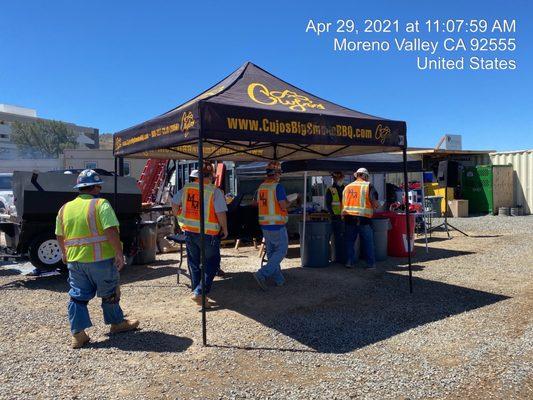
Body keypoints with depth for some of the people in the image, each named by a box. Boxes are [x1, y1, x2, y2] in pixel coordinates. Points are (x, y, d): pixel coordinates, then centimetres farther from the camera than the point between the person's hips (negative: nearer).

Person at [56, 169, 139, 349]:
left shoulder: (65, 208, 8)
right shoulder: (101, 204, -11)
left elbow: (59, 236, 17)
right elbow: (111, 231, -21)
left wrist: (65, 253, 32)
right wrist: (119, 253, -16)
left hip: (75, 260, 5)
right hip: (101, 259, -5)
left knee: (78, 296, 14)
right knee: (109, 294, 13)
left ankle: (77, 334, 14)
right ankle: (117, 323, 29)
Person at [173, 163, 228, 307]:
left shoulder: (186, 188, 0)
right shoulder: (215, 191, -14)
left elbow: (174, 203, 8)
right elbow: (221, 213, -18)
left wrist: (180, 218, 20)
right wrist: (225, 230, -4)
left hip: (189, 231, 5)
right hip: (208, 234, -5)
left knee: (194, 263, 18)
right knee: (211, 264, 8)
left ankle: (196, 290, 28)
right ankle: (199, 293, -2)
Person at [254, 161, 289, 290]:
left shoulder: (261, 187, 7)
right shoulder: (278, 186, -14)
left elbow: (258, 204, 16)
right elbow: (283, 206, -18)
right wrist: (288, 203, 3)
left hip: (264, 224, 7)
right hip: (277, 225, -7)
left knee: (271, 252, 14)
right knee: (281, 251, 2)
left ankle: (278, 279, 20)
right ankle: (262, 274, -10)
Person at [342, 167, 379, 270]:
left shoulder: (347, 187, 14)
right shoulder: (368, 186, 0)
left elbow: (343, 203, 16)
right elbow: (375, 204, -4)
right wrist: (374, 206, 16)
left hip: (349, 217, 4)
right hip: (363, 218, -3)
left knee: (349, 241, 12)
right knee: (368, 242, 7)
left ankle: (350, 262, 13)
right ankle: (371, 263, 12)